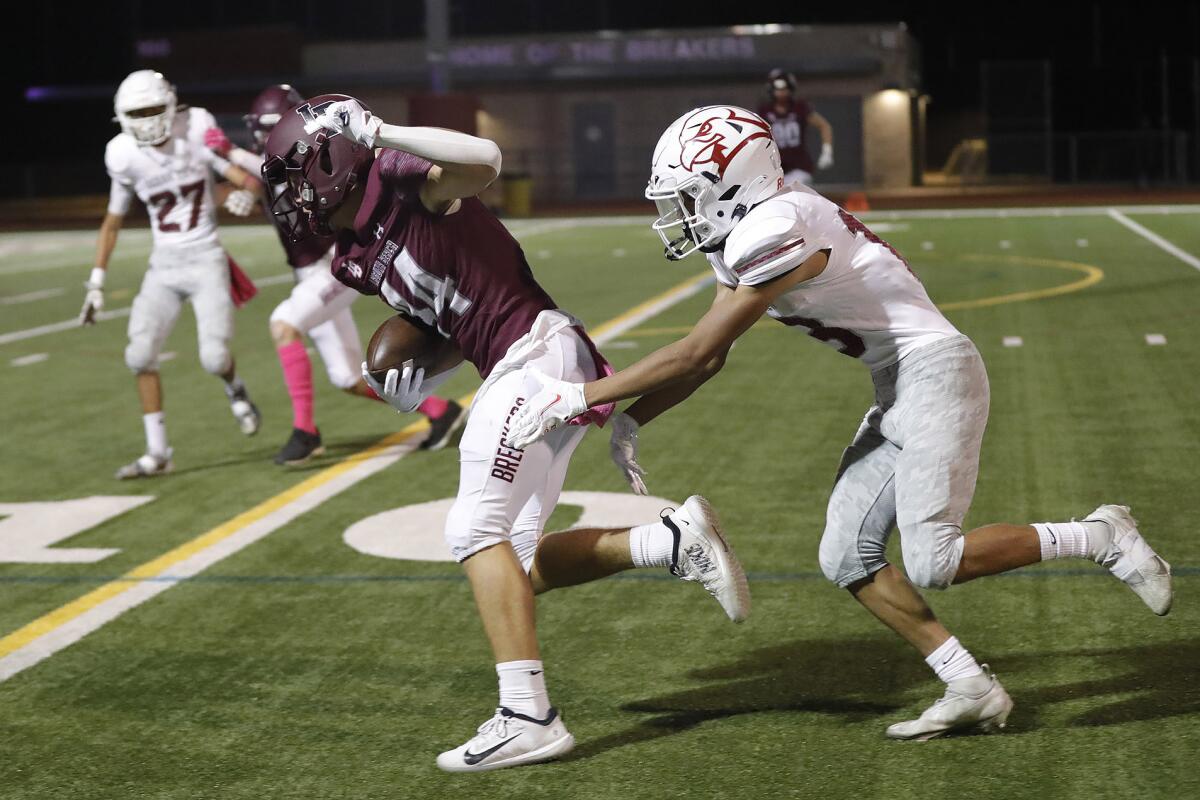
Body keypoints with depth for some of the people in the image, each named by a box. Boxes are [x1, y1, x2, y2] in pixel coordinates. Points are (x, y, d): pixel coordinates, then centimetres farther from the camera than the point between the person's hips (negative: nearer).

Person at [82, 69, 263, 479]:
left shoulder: (196, 130, -10)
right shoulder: (126, 156, -3)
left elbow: (242, 176, -6)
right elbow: (112, 222, 9)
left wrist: (247, 190, -31)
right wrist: (96, 283, 8)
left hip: (206, 260, -3)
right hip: (163, 266, 3)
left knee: (213, 357, -14)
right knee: (140, 355, -9)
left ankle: (235, 389, 24)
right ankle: (157, 453, 2)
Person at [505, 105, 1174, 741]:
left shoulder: (778, 230, -22)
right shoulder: (745, 236, 9)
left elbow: (695, 353, -22)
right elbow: (709, 363, 14)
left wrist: (577, 396, -18)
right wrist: (627, 422, 6)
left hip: (936, 371, -10)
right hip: (899, 393, 10)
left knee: (932, 563, -14)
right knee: (848, 558, 5)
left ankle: (1101, 537, 3)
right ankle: (973, 690, 9)